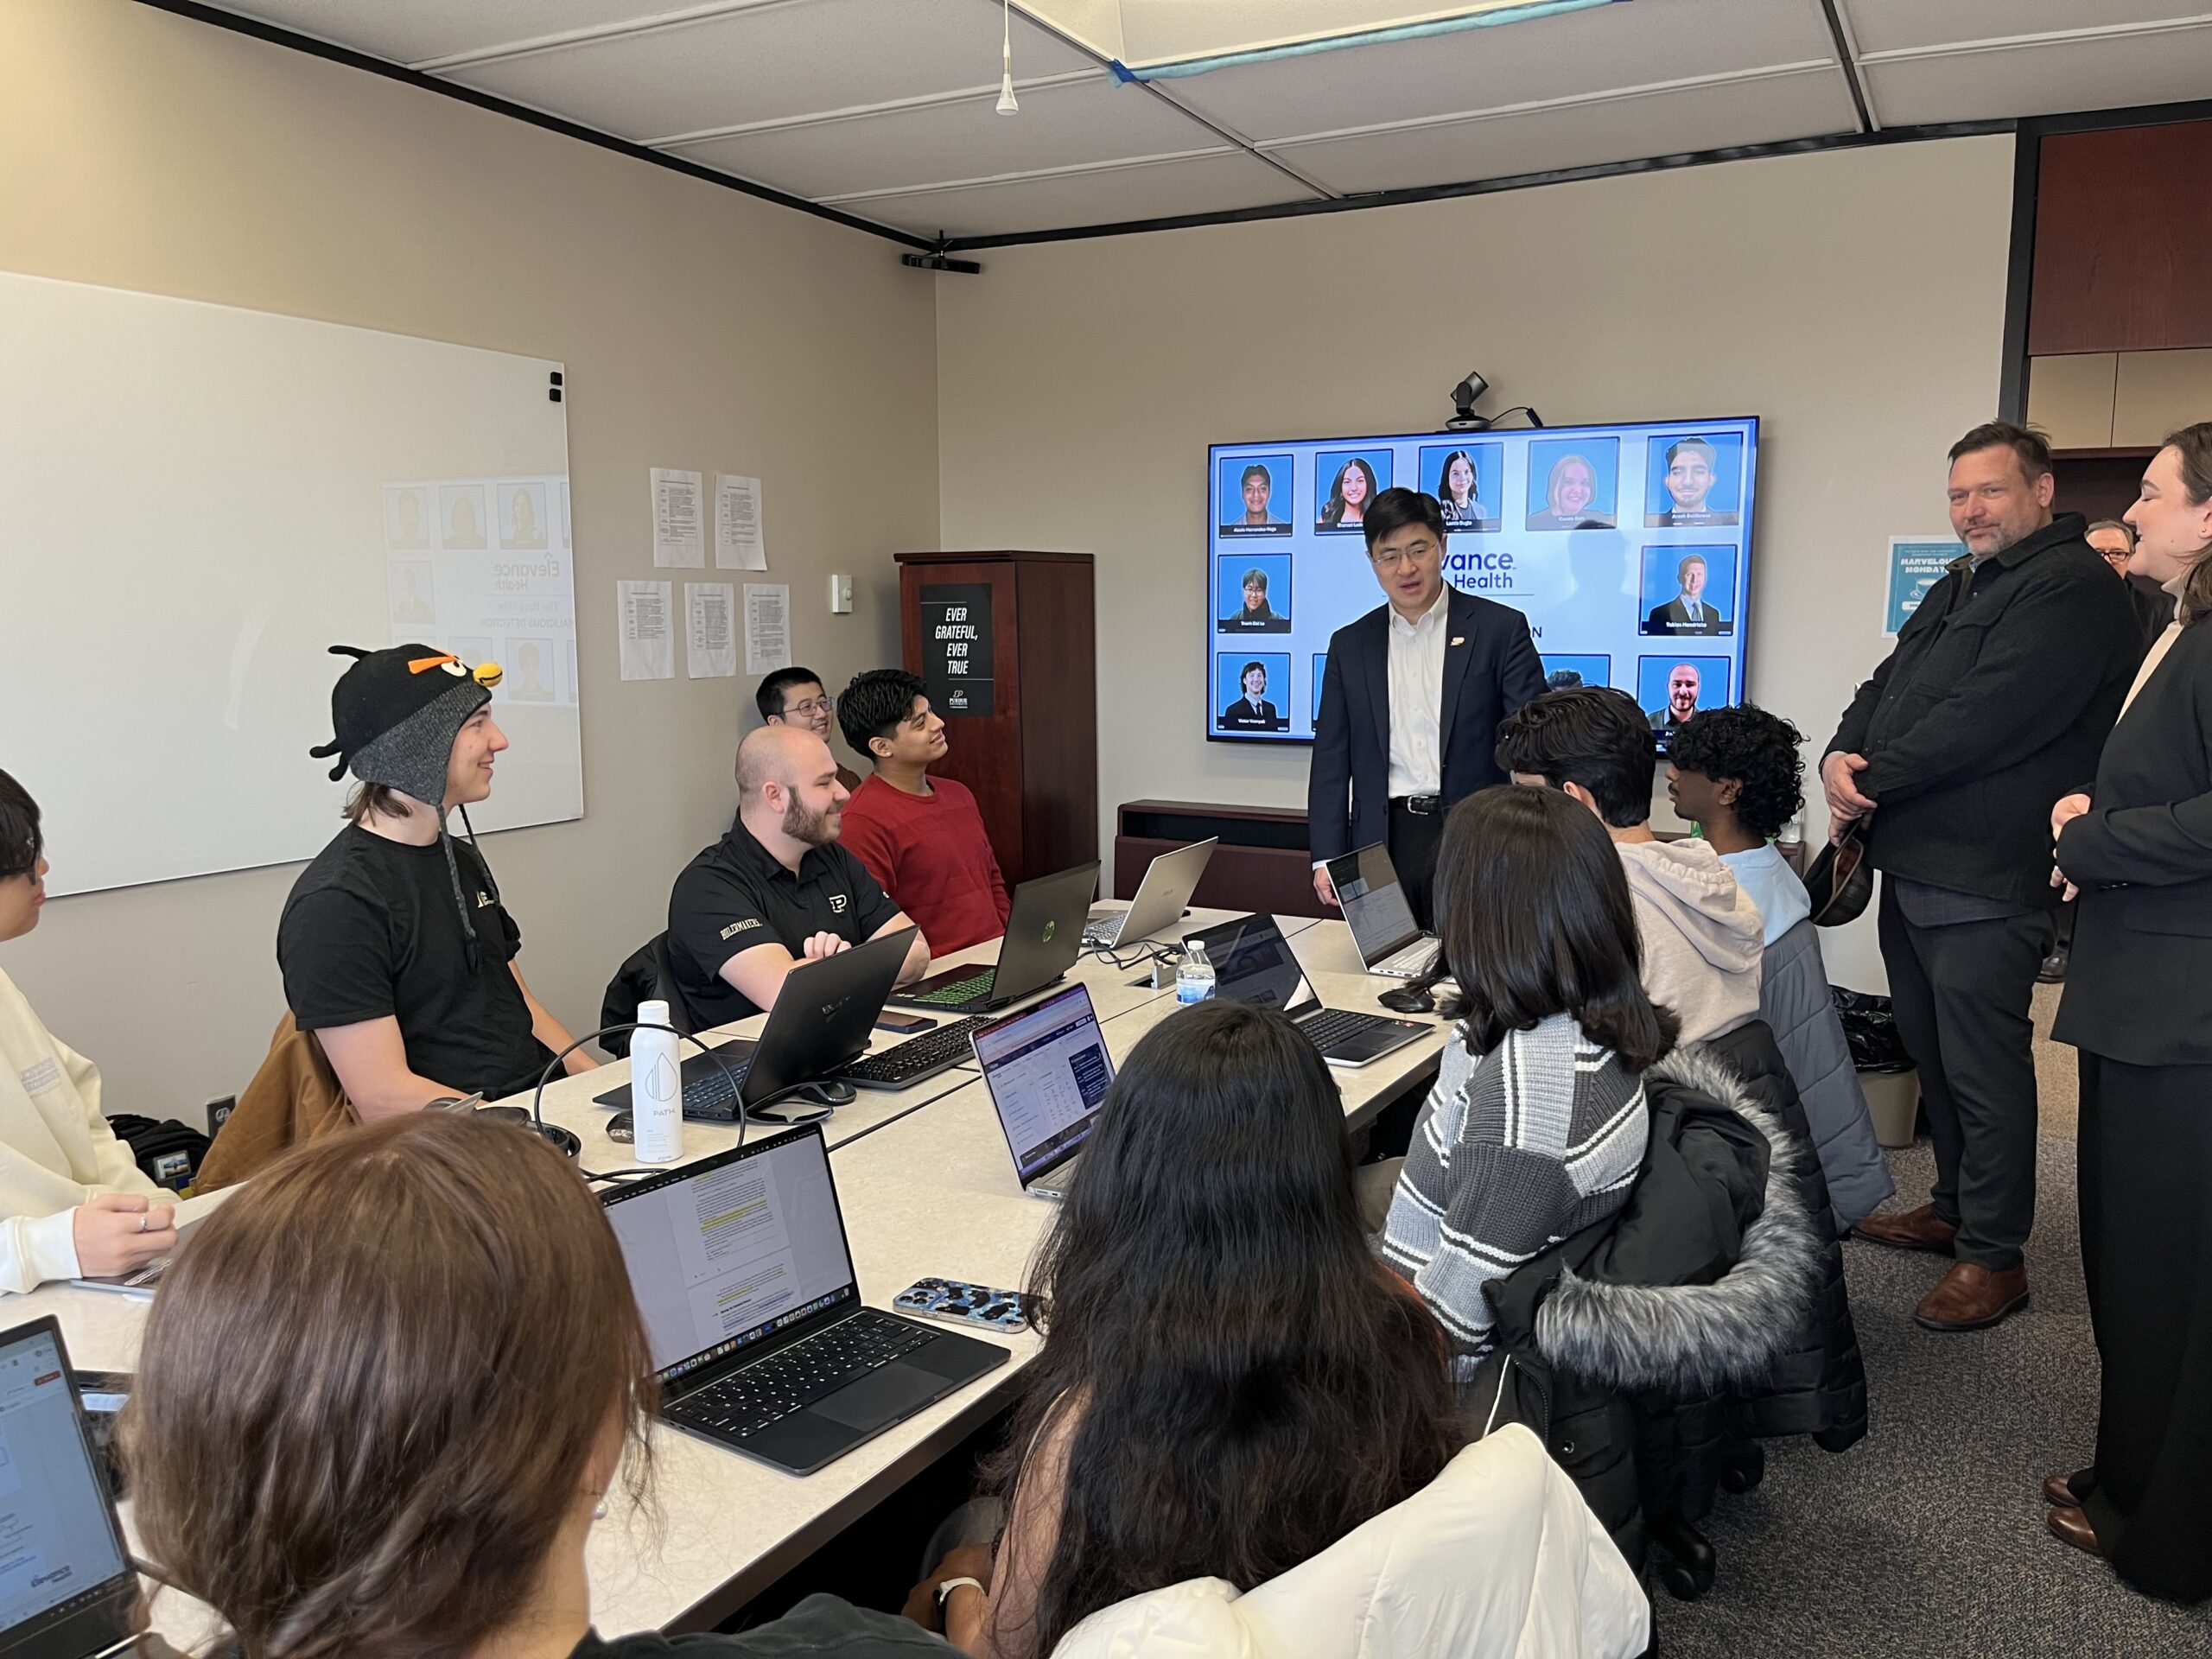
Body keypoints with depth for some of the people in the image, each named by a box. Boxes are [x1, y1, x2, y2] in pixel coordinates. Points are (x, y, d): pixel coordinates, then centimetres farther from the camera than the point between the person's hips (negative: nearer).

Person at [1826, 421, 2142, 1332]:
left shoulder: (2072, 589, -12)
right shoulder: (1957, 589, 20)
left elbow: (1986, 720, -22)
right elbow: (1885, 687, 15)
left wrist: (1872, 780, -14)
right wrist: (1841, 756, -6)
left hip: (1985, 884, -9)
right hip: (1912, 867, 9)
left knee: (1982, 1067, -2)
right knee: (1931, 1051, 18)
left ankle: (1993, 1257, 11)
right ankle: (1955, 1209, 34)